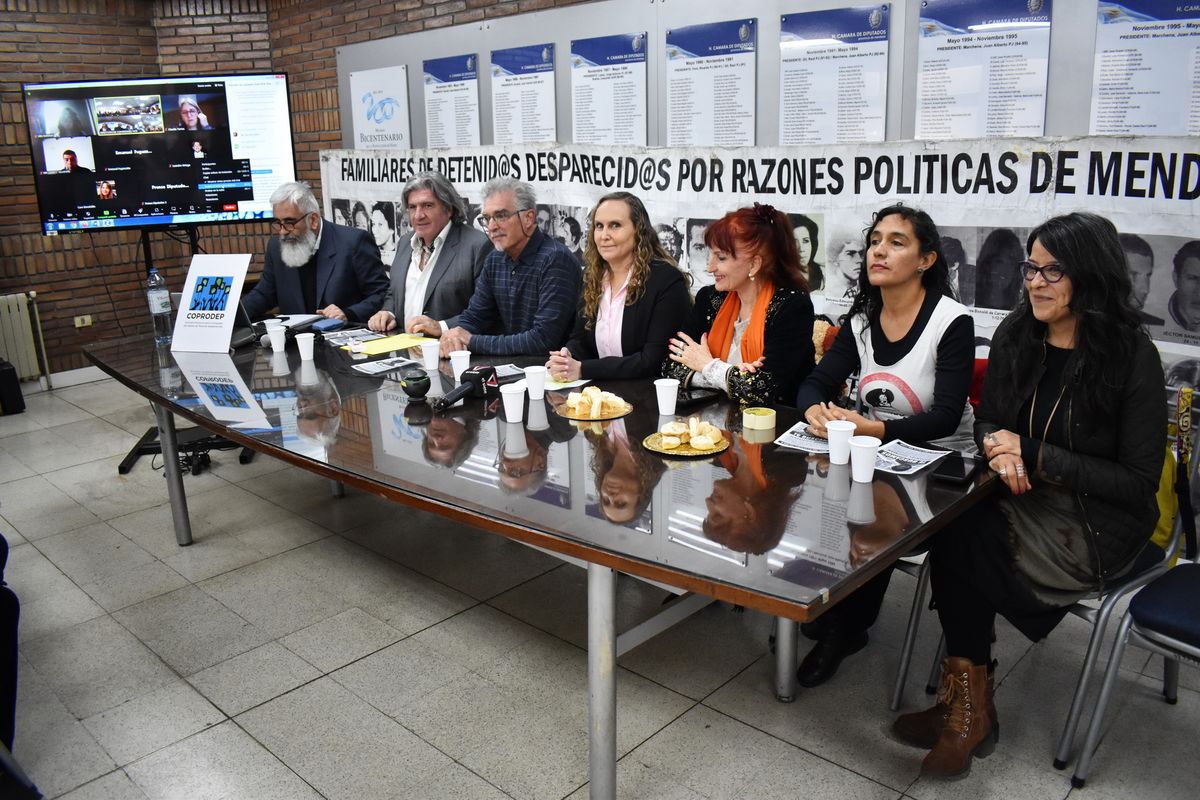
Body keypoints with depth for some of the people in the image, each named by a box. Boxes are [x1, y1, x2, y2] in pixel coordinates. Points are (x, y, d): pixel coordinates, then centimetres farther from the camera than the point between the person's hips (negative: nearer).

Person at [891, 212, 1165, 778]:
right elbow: (987, 419, 10)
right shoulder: (1015, 335, 1)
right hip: (1023, 499, 5)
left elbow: (1138, 483, -13)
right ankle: (968, 707, -12)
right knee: (952, 530, -25)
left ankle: (966, 706, -5)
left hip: (1097, 525, -5)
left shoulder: (1132, 356, -14)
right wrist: (997, 445, -14)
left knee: (960, 541, -25)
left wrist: (1033, 456, -20)